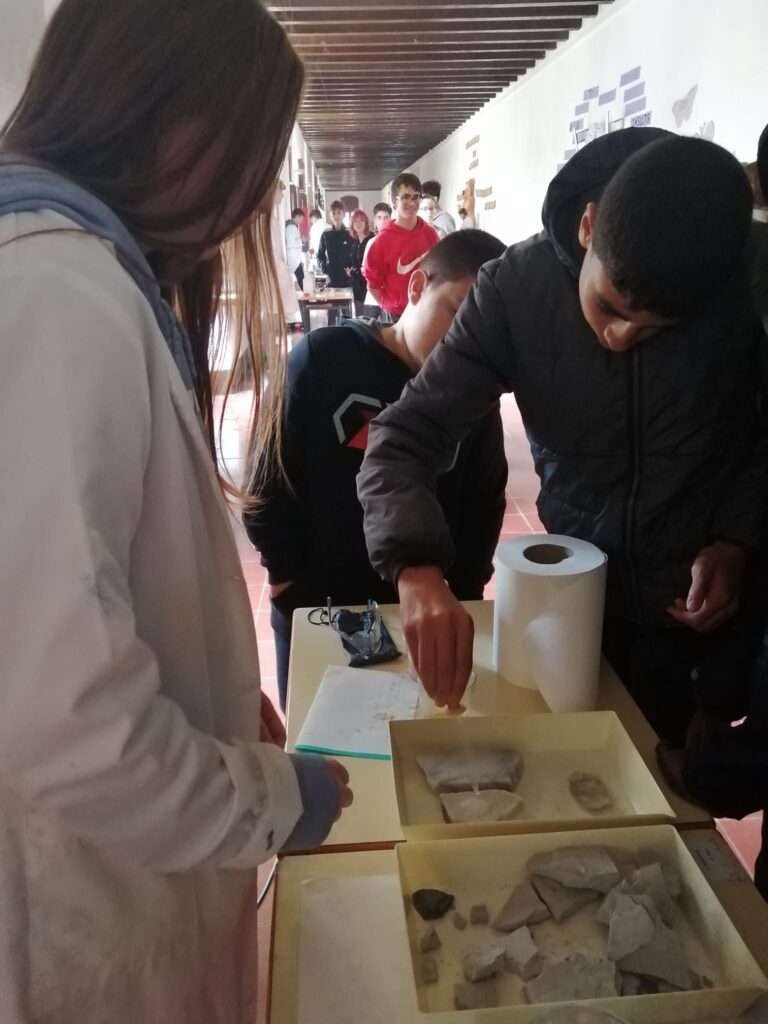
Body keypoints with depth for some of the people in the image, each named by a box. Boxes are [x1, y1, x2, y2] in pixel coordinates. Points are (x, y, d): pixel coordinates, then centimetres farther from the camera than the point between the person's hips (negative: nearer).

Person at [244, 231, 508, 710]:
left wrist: (460, 595, 0)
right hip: (316, 610, -1)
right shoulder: (324, 357, -11)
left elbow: (483, 505, 7)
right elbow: (269, 473, -8)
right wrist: (290, 580, -7)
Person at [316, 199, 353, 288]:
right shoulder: (325, 235, 8)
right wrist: (324, 268, -5)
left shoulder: (350, 235, 4)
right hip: (332, 281, 1)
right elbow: (320, 256, 14)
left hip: (348, 280, -1)